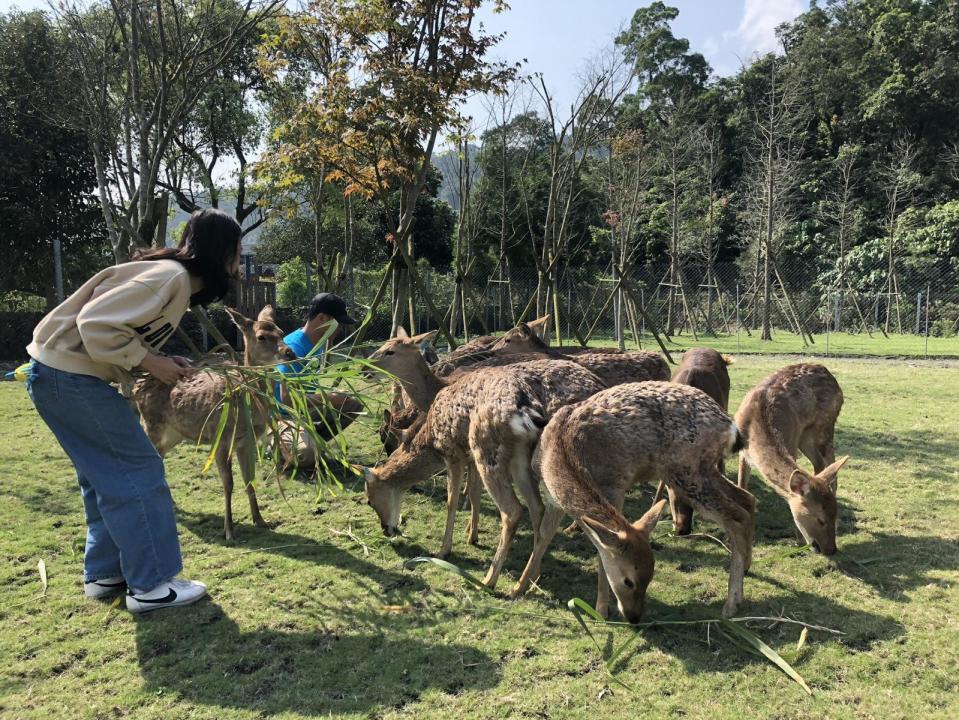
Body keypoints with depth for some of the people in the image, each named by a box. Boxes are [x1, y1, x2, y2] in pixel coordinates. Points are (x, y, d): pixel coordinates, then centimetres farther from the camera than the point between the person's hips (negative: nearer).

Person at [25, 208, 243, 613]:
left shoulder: (178, 281, 12)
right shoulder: (171, 276, -19)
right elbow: (96, 324, -26)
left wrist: (165, 364, 2)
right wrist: (151, 363, -17)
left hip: (65, 373, 10)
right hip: (72, 376, -10)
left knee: (108, 476, 16)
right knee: (138, 471, -4)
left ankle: (105, 574, 26)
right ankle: (151, 585, 5)